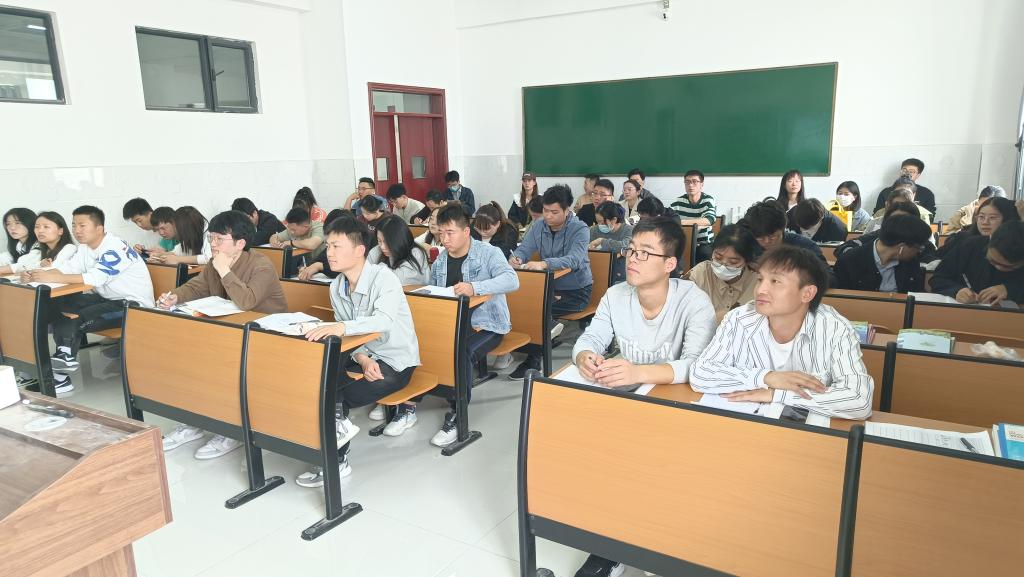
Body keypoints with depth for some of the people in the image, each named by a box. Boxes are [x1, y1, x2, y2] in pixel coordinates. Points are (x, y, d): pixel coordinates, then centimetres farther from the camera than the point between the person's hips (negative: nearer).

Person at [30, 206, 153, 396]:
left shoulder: (115, 247, -21)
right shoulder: (85, 247, 7)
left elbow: (96, 278, -34)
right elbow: (67, 268, -4)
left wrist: (53, 278, -35)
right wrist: (40, 275, -23)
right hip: (107, 298, 9)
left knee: (78, 320, -24)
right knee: (56, 304, -6)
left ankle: (66, 357, -1)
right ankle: (65, 355, -7)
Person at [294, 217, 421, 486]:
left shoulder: (383, 278, -21)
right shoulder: (336, 287, 0)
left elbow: (384, 320, -39)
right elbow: (346, 335, 1)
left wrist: (340, 327, -53)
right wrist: (362, 358, -18)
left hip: (395, 362, -6)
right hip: (363, 357, 7)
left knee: (328, 399, -16)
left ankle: (336, 462, 5)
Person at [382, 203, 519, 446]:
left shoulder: (488, 253, -9)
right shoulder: (439, 260, 9)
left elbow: (512, 280, -26)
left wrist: (474, 287, -42)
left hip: (486, 324, -5)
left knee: (462, 351, -34)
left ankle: (456, 416, -19)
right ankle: (408, 407, -6)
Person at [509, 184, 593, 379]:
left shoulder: (580, 229, -14)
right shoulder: (539, 226, 2)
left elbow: (573, 260, -30)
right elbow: (523, 249, -1)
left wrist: (544, 264, -48)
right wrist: (516, 258, -28)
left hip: (577, 291, -5)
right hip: (550, 287, 5)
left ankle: (533, 360, -8)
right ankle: (548, 328, 0)